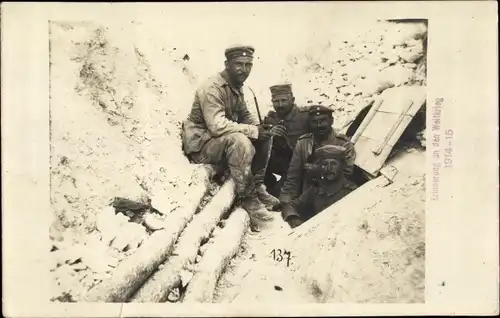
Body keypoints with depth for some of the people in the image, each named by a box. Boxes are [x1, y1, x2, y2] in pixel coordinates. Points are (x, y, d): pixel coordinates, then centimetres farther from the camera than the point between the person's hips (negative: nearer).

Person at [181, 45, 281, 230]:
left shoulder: (236, 86, 5)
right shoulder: (212, 89, -22)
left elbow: (244, 115, 12)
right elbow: (217, 126, -33)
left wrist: (261, 128, -10)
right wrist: (254, 130, -28)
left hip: (224, 141, 9)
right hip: (200, 145, -9)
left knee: (265, 137, -1)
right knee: (240, 142, -35)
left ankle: (257, 186, 1)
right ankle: (248, 198, -23)